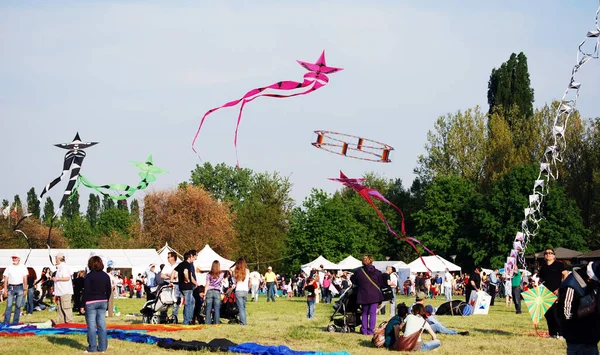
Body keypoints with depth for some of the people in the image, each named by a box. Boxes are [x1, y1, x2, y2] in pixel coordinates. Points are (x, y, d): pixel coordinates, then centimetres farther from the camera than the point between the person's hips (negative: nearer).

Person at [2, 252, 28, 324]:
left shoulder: (23, 267, 6)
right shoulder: (9, 267, 8)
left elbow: (25, 279, 4)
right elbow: (5, 279, 6)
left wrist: (25, 290, -2)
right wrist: (5, 290, -2)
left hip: (19, 287, 0)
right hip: (11, 287, 0)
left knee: (18, 306, 1)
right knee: (9, 305, -6)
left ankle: (15, 322, 6)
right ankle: (6, 322, -7)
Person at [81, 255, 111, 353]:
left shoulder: (89, 276, -9)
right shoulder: (106, 276, 6)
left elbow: (86, 292, -11)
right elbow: (109, 291, 9)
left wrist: (82, 305, -7)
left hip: (90, 302, -5)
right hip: (103, 302, 5)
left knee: (91, 326, -1)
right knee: (102, 325, 6)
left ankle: (92, 347, 0)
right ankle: (102, 347, 8)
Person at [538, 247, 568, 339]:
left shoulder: (559, 265, 1)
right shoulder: (543, 267, 16)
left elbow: (566, 276, -5)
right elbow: (541, 280, 23)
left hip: (556, 293, -5)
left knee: (557, 313, -11)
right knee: (548, 314, 4)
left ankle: (561, 333, -7)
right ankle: (552, 333, 12)